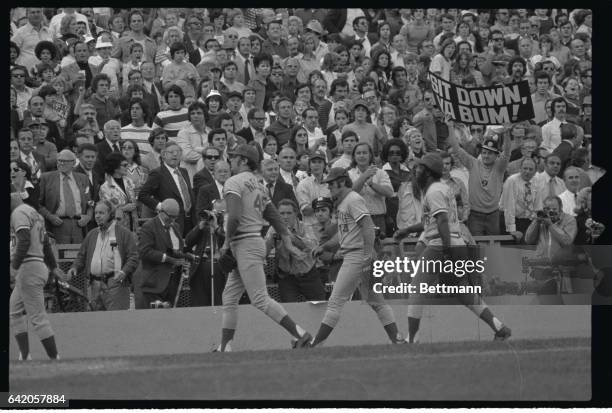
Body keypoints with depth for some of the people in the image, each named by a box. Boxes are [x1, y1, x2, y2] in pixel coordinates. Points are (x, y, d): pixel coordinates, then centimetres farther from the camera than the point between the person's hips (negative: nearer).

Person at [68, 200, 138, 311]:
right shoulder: (91, 235, 21)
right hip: (95, 286, 5)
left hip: (115, 284, -5)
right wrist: (75, 267, 4)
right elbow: (82, 256, 24)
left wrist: (124, 272, -20)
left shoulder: (124, 233, 3)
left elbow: (133, 257, -3)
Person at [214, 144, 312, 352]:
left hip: (246, 245, -10)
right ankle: (224, 348, 12)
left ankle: (301, 334, -17)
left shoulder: (234, 182, -10)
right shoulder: (257, 185, 19)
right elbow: (274, 216, 15)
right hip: (256, 241, 10)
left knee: (260, 299, -13)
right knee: (229, 297, 12)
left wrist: (227, 241, -10)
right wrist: (288, 242, 11)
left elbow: (234, 216, -23)